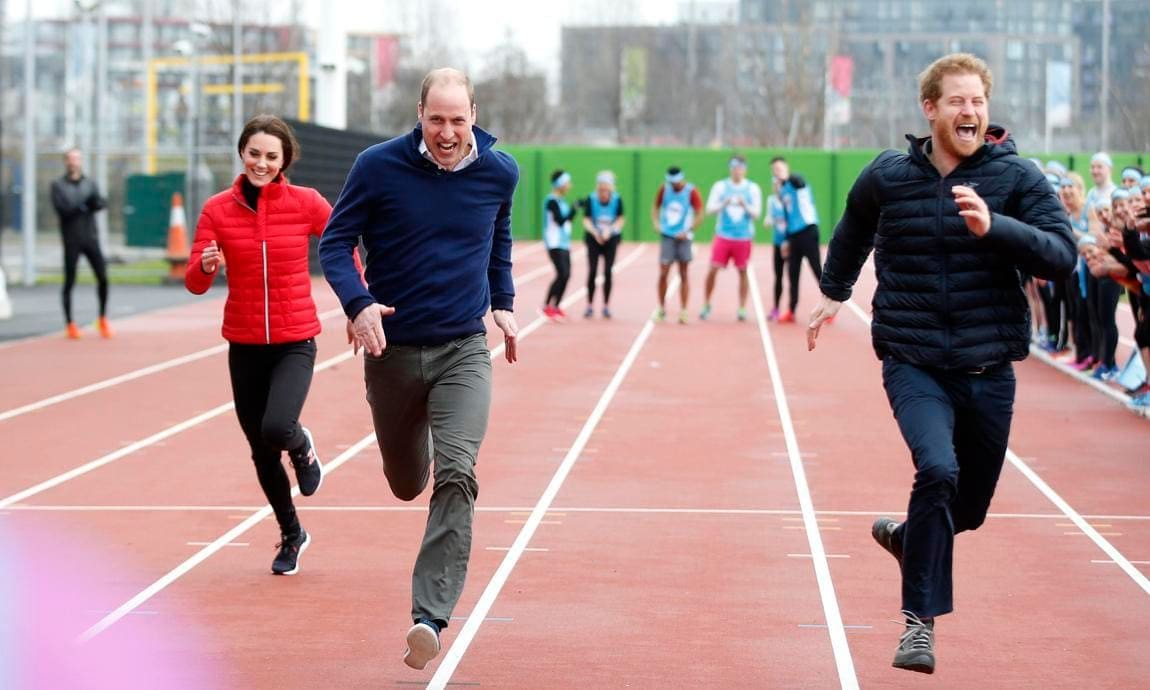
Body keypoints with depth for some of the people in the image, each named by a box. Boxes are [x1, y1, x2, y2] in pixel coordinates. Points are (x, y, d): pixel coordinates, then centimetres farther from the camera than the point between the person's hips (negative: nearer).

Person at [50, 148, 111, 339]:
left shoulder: (89, 183, 12)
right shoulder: (58, 185, 2)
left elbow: (100, 203, -2)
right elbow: (62, 208, -12)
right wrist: (83, 205, -11)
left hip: (91, 238, 3)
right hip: (71, 240, -3)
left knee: (103, 277, -4)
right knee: (70, 281, 1)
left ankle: (103, 319, 9)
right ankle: (70, 324, 9)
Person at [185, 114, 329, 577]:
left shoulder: (305, 203, -7)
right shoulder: (218, 209, -4)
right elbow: (194, 283, -6)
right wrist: (205, 265, -28)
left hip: (294, 342, -2)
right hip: (244, 345, 2)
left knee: (276, 430, -25)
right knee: (261, 452, 11)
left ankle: (302, 447, 13)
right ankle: (291, 535, 35)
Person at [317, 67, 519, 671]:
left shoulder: (499, 172, -2)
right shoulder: (378, 166, -11)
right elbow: (335, 242, -6)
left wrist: (503, 304, 14)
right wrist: (358, 303, -22)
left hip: (464, 351, 0)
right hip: (392, 348, 0)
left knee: (456, 476, -18)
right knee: (406, 481, 16)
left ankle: (429, 616, -20)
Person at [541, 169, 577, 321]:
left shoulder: (561, 200, 13)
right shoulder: (552, 201, -14)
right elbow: (560, 220, -20)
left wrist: (575, 209, 9)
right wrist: (574, 209, -20)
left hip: (564, 243, 9)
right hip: (555, 244, -9)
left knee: (566, 275, 7)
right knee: (562, 274, -14)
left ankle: (556, 306, 15)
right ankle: (547, 306, -7)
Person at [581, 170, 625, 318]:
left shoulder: (617, 199, -12)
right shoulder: (591, 199, -14)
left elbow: (620, 220, -10)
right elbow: (586, 220, -14)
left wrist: (609, 230, -26)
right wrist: (595, 232, -32)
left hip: (611, 239, 0)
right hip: (593, 239, 0)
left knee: (608, 272, -2)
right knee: (592, 272, -4)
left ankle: (606, 306, 8)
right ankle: (590, 305, 6)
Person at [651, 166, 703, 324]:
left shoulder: (691, 192, -7)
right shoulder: (664, 189, 2)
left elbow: (699, 216, -8)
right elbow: (656, 207, 15)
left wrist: (687, 231, -15)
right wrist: (656, 223, -2)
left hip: (683, 238, -2)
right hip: (666, 236, 2)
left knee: (683, 275, 2)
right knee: (663, 273, -2)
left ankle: (683, 311, 5)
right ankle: (661, 309, 11)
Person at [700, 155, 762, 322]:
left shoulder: (753, 189, 2)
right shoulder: (720, 186, 4)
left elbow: (757, 213, -1)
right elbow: (710, 208, -2)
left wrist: (745, 205, -20)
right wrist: (724, 204, -20)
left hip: (743, 237, 0)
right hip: (723, 235, 0)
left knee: (742, 271, 2)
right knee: (713, 269, -5)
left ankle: (742, 309, 9)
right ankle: (706, 305, 9)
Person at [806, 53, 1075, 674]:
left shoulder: (1017, 178, -4)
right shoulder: (887, 176, 0)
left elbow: (1062, 256, -16)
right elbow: (854, 230, 22)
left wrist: (992, 226, -29)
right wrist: (833, 291, 30)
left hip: (989, 370, 2)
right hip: (914, 365, -1)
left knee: (968, 507, 12)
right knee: (937, 468, -26)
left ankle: (904, 537, 47)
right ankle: (920, 619, -14)